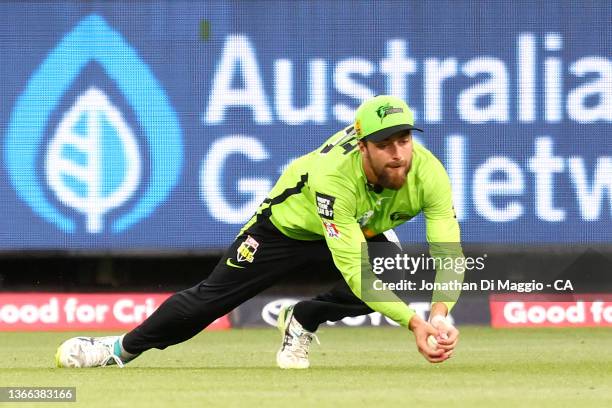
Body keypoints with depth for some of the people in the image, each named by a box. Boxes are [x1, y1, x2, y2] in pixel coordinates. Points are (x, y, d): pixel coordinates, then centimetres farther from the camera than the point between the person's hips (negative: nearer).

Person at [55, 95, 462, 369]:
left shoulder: (427, 172, -34)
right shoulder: (334, 175, -44)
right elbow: (354, 269, -46)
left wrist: (439, 315, -57)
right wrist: (413, 322, -55)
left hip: (362, 232, 3)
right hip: (290, 223, -3)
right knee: (211, 297, 3)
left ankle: (303, 321, 4)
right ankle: (123, 348, 29)